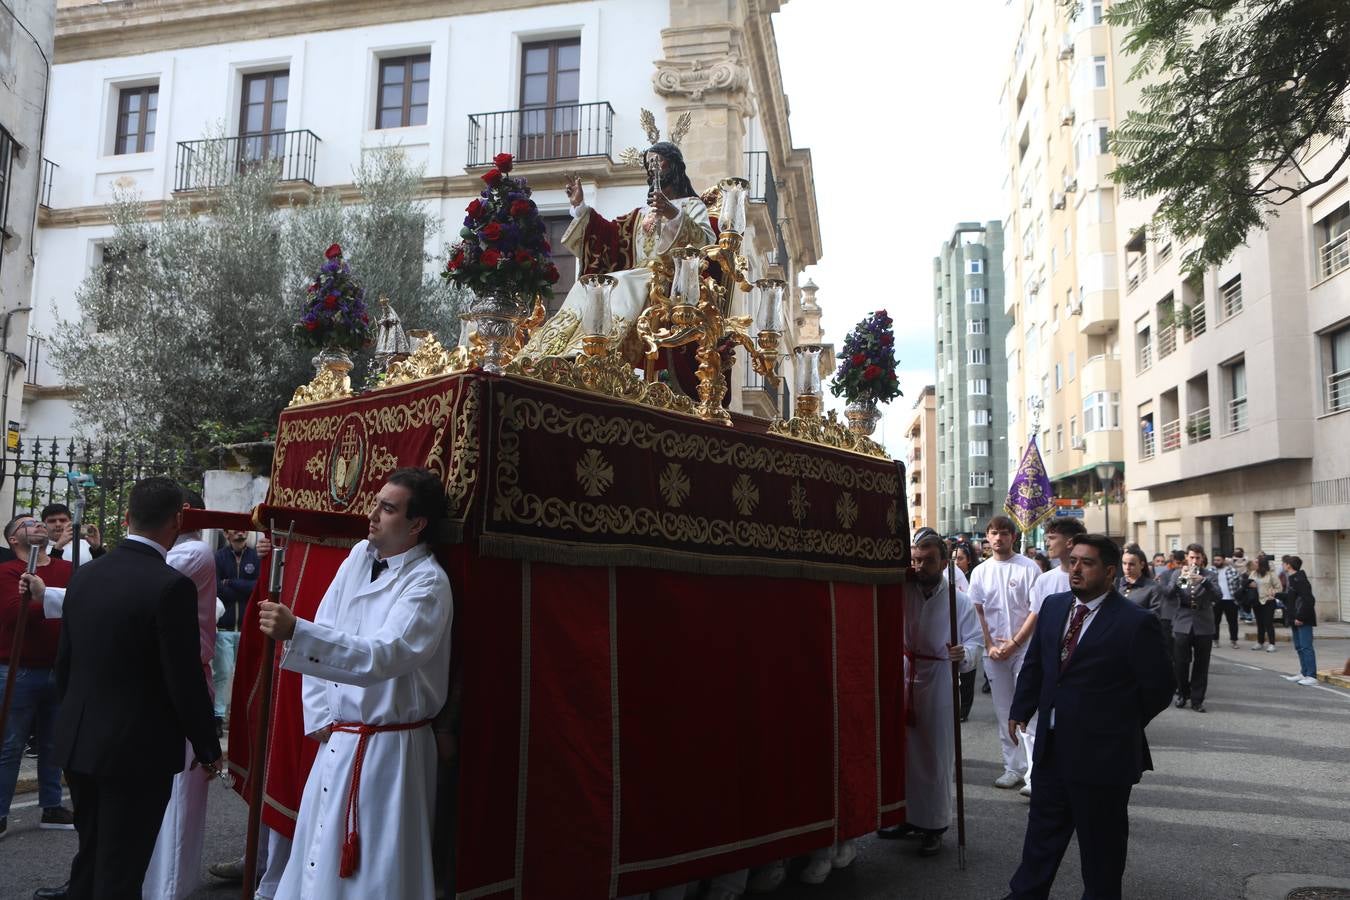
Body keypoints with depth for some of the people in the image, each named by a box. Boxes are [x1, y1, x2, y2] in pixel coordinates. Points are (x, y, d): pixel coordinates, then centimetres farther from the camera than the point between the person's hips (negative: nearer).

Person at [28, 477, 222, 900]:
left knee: (91, 856, 24)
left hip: (78, 742, 7)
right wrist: (208, 748, -5)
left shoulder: (85, 574, 1)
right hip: (139, 750, -7)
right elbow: (186, 679, -18)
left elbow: (65, 660, 10)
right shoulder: (171, 585, -20)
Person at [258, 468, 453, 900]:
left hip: (389, 750, -7)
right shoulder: (360, 556, 5)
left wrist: (295, 632, -37)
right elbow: (323, 630, 8)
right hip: (336, 739, 7)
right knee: (317, 864, 17)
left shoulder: (429, 584, -16)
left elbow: (382, 656, -29)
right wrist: (318, 716, 3)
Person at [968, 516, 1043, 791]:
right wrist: (990, 646, -3)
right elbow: (978, 612, 8)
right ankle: (1013, 767, 17)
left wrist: (1015, 642, -11)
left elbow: (1037, 610, -7)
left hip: (1024, 648, -4)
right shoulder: (980, 572, 8)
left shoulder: (1029, 568, -4)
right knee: (1003, 712, 9)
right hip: (994, 651, 4)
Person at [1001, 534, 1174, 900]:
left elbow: (1158, 688, -8)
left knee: (1101, 840, 12)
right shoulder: (1053, 606, 4)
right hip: (1052, 746, 6)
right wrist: (1021, 711, 9)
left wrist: (1122, 728, 0)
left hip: (1102, 753, -6)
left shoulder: (1135, 622, -15)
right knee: (1042, 829, 18)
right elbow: (1034, 664, 13)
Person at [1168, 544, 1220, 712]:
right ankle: (1183, 694, 22)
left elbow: (1217, 597, -10)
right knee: (1180, 663, 4)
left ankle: (1197, 699, 13)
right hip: (1182, 624, 0)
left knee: (1201, 666, 4)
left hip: (1204, 626, 0)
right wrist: (1180, 579, -24)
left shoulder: (1210, 575, 4)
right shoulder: (1177, 574, 6)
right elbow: (1169, 594, -8)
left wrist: (1203, 581, -26)